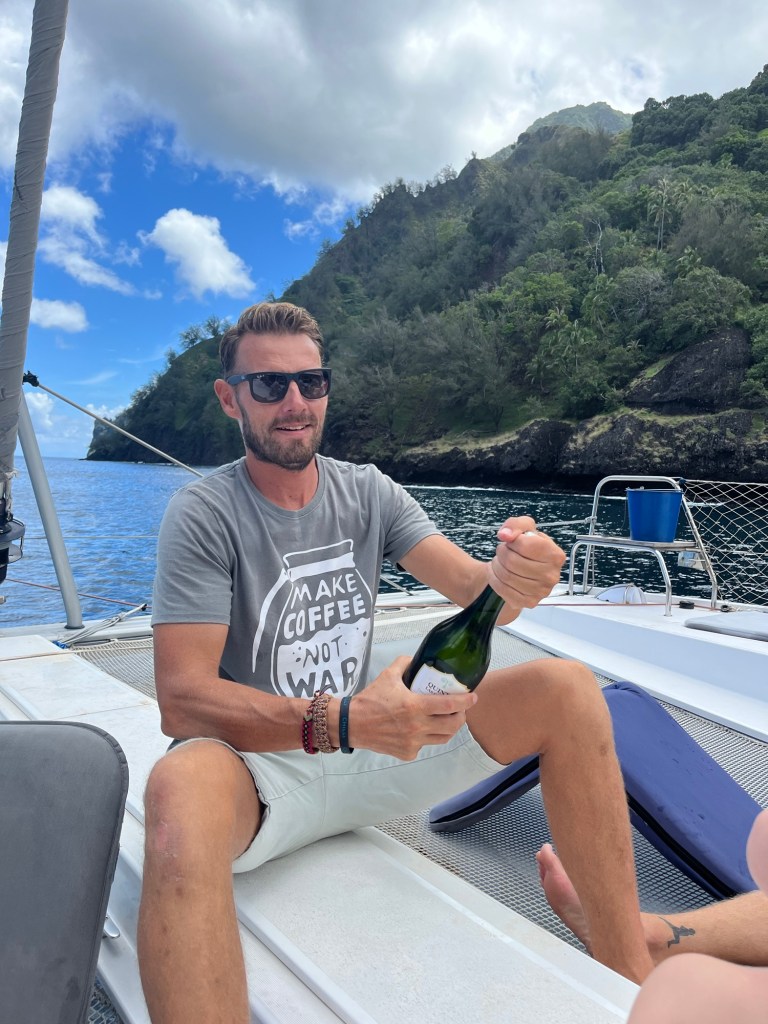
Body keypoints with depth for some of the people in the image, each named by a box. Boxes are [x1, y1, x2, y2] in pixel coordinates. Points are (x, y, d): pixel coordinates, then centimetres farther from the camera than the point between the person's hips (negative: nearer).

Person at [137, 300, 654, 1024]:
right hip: (258, 765, -4)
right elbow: (181, 700, -19)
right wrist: (340, 721, -33)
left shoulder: (369, 493, 2)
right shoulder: (202, 515, -12)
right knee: (182, 788, -41)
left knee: (567, 688, -11)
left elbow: (472, 590, -8)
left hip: (369, 745, 5)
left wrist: (511, 578, -33)